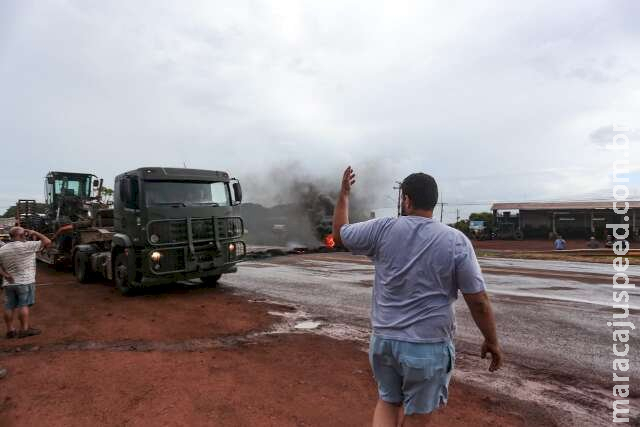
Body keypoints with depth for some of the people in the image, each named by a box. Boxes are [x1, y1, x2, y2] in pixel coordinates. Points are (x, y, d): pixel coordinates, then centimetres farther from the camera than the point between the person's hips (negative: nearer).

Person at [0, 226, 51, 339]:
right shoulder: (27, 246, -13)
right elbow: (47, 242, -11)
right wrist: (35, 233, -2)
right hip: (25, 282, -6)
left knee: (9, 307, 9)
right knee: (23, 306, -1)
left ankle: (10, 330, 15)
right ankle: (24, 329, 3)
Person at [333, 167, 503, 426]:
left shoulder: (383, 230, -7)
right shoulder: (456, 241, -10)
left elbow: (339, 234, 9)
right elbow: (478, 301, -8)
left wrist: (344, 194, 20)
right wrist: (492, 342, 7)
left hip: (384, 340, 2)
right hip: (428, 347, -2)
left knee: (387, 401, 25)